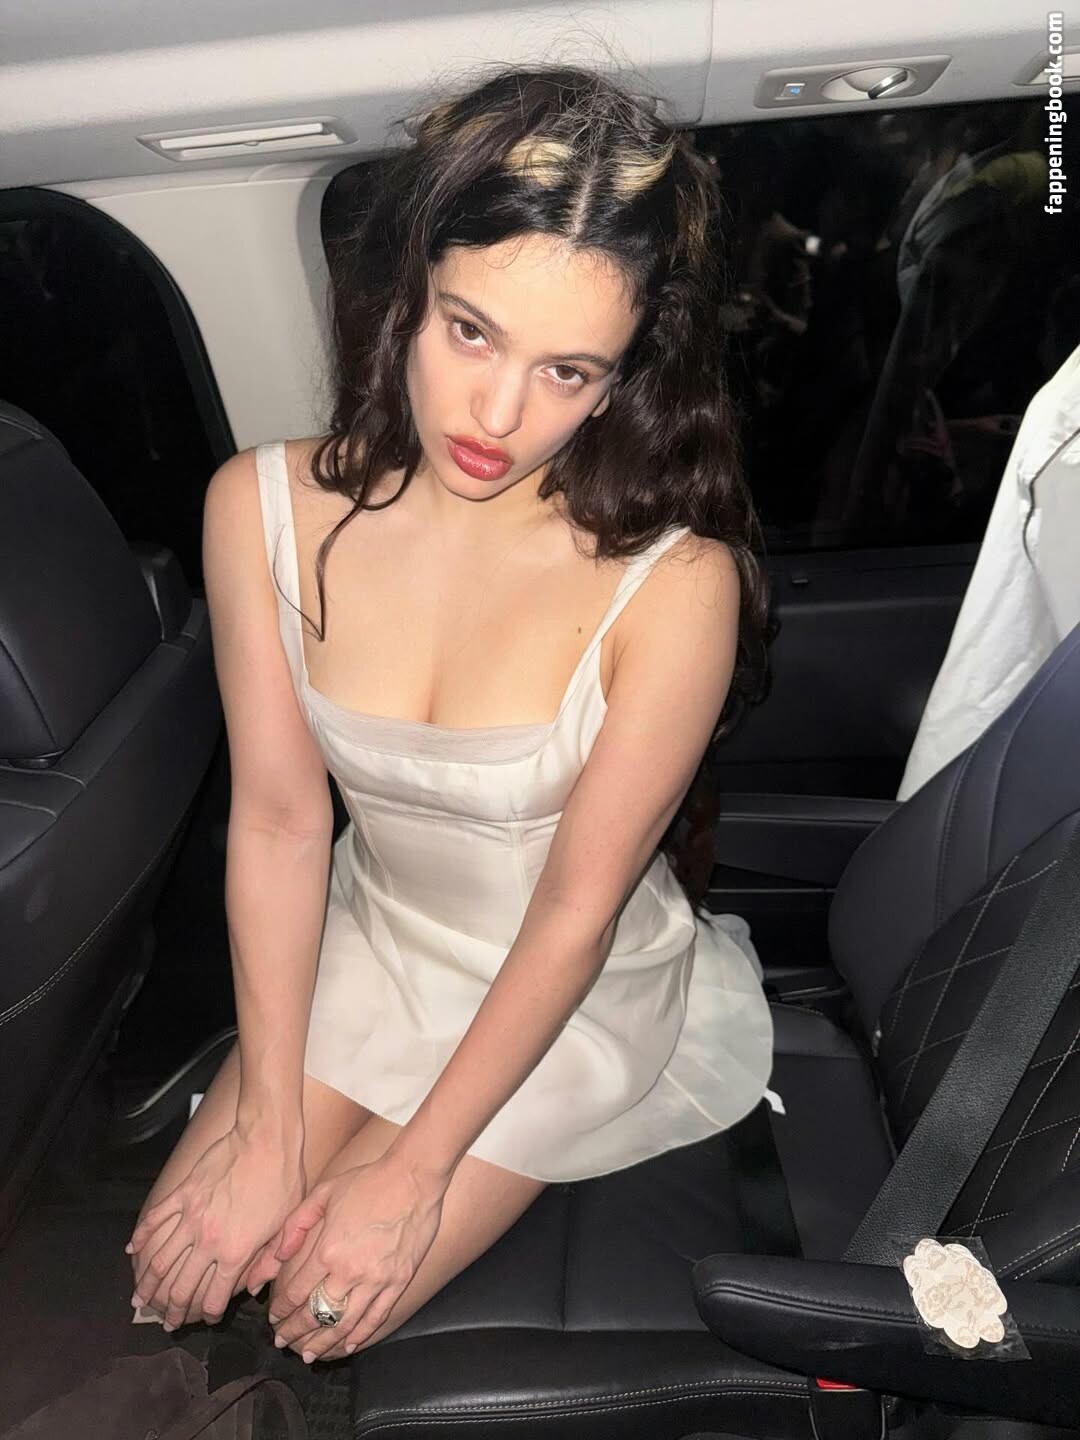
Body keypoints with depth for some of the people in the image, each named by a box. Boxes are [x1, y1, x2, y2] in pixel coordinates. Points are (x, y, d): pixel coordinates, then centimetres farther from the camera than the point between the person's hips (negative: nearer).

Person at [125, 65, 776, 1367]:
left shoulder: (674, 583, -30)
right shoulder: (262, 509, -18)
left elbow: (579, 904, -21)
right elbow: (277, 821, -13)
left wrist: (416, 1168, -13)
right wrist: (270, 1126, -10)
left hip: (578, 990, -3)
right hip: (368, 941, 4)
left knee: (315, 1315, -1)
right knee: (172, 1277, 3)